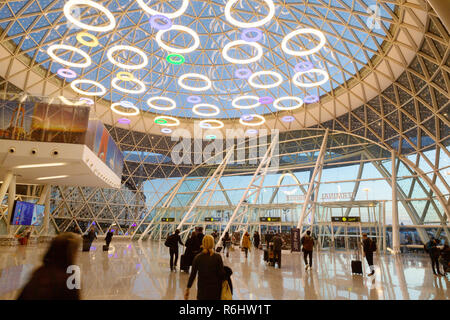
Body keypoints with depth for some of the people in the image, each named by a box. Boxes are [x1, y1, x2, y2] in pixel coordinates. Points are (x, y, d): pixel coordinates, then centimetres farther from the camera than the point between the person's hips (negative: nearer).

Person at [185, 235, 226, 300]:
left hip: (202, 290, 1)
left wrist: (187, 289, 3)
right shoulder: (217, 257, -10)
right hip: (215, 290, -1)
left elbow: (193, 274, -4)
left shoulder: (198, 257, -6)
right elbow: (221, 273, -11)